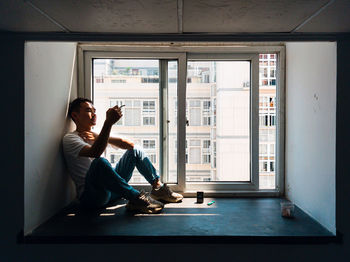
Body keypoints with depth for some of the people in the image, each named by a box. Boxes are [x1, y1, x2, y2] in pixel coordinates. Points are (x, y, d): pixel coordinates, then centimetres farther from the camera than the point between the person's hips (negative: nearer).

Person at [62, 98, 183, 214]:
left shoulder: (96, 135, 17)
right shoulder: (69, 138, -7)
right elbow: (95, 152, -29)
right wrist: (108, 122, -33)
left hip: (111, 188, 8)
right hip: (90, 196, -8)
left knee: (135, 150, 9)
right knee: (100, 162, -38)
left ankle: (158, 187, 4)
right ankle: (135, 198, -32)